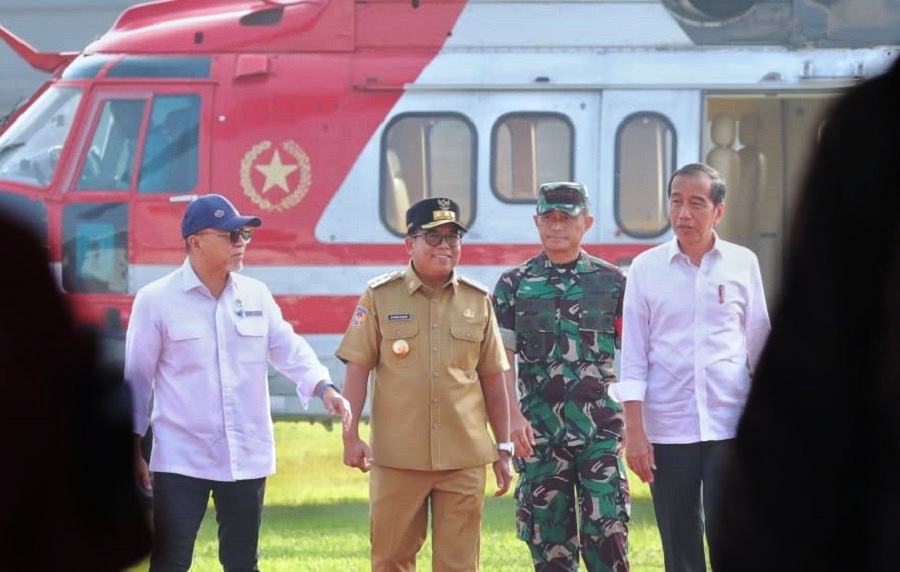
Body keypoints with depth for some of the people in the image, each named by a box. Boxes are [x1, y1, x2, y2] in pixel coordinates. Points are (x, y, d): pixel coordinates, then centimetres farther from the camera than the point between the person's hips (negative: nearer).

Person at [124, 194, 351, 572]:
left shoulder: (256, 295, 6)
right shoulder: (156, 300, -6)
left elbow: (288, 349, 5)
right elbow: (137, 377, -2)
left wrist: (323, 388, -15)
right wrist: (133, 450, -2)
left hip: (247, 457, 4)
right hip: (181, 458, -4)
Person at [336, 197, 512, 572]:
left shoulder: (478, 301, 8)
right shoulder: (380, 297, 2)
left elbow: (492, 378, 12)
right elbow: (358, 369, 1)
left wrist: (504, 448, 11)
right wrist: (351, 436, -7)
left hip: (464, 457, 2)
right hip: (397, 456, -2)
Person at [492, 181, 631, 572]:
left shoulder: (611, 282, 6)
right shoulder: (515, 284, 6)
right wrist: (513, 416, -8)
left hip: (600, 427, -1)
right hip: (539, 430, 1)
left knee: (607, 532, -9)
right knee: (549, 539, 5)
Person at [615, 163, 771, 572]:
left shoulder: (742, 263, 4)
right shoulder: (646, 268, 3)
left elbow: (759, 345, 11)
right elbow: (634, 354, 3)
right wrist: (634, 430, -3)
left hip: (732, 428, 0)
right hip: (668, 430, 0)